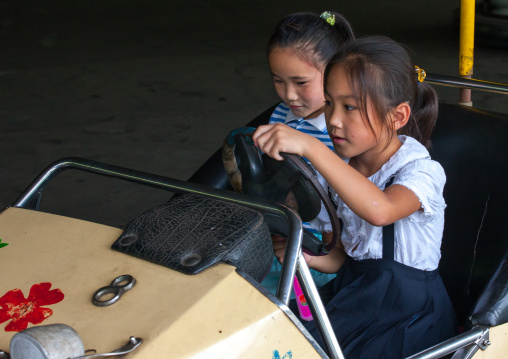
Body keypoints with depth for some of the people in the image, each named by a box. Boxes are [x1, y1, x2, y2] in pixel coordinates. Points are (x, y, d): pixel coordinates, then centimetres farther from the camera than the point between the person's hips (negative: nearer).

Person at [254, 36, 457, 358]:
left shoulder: (423, 172, -17)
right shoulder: (346, 168, 6)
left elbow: (379, 209, -41)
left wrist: (309, 146, -44)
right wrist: (313, 259, -6)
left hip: (405, 317, -6)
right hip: (354, 291, 6)